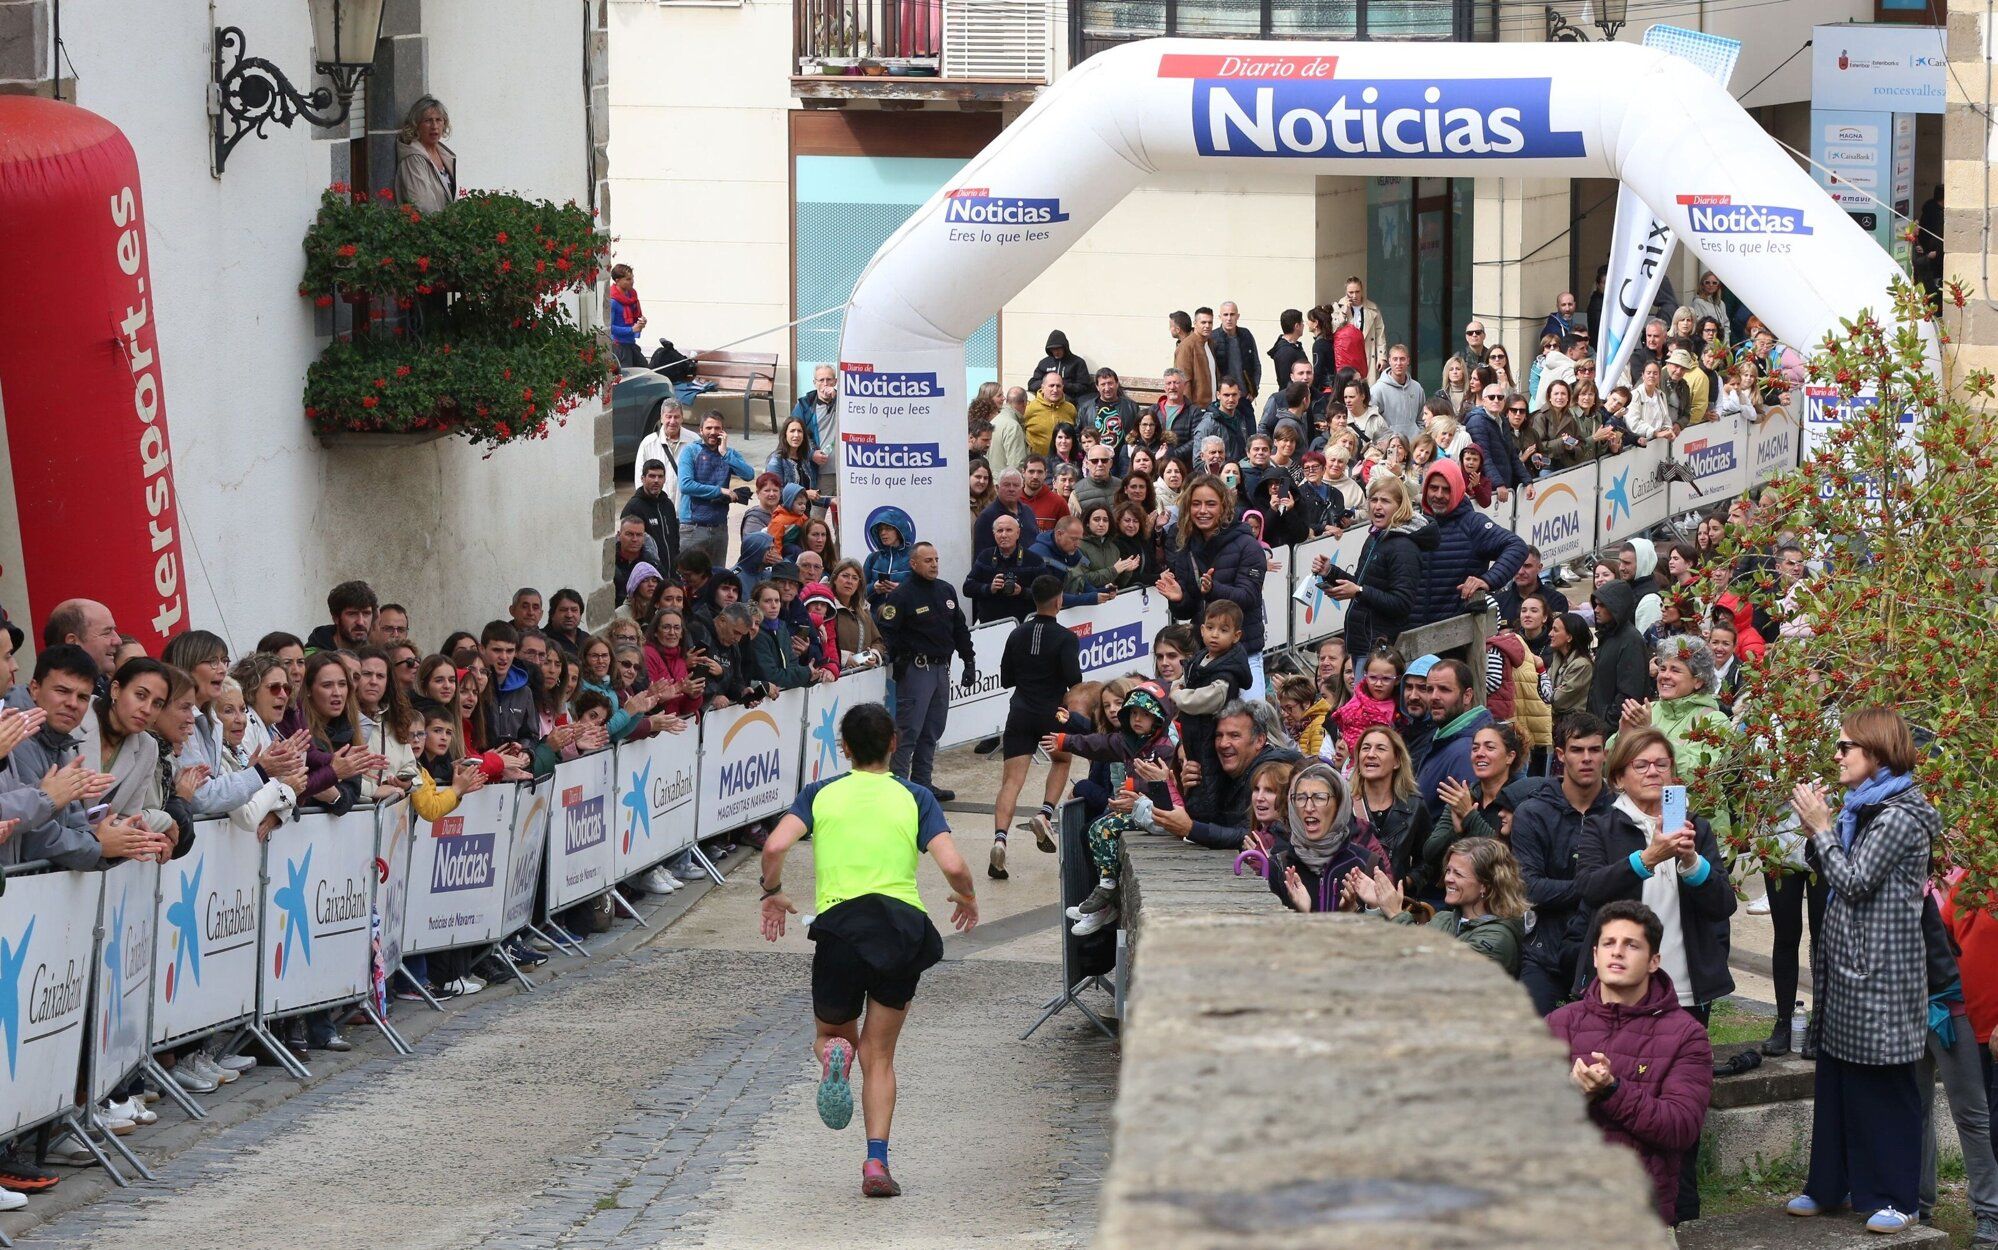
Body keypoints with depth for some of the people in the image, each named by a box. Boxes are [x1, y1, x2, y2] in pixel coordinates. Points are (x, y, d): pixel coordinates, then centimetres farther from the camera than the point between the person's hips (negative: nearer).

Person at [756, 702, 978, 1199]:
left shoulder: (821, 795, 8)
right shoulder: (915, 798, 7)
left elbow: (775, 846, -7)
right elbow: (952, 866, -5)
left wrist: (772, 894, 11)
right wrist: (967, 898, 16)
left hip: (838, 926, 0)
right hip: (903, 925, 0)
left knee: (831, 1035, 22)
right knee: (879, 1057, 13)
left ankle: (833, 1053, -17)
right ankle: (876, 1162, -3)